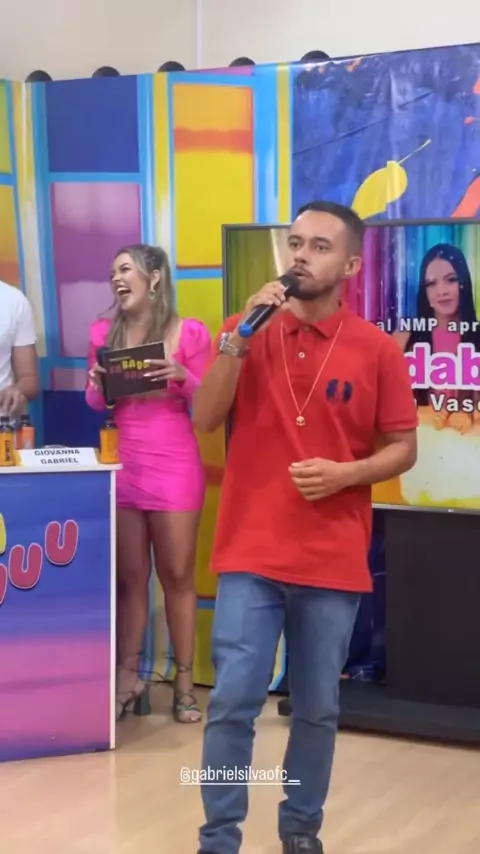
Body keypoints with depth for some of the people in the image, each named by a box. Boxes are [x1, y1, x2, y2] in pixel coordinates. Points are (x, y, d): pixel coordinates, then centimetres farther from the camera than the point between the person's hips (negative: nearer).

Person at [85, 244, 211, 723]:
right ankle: (128, 675, 17)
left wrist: (182, 376, -19)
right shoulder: (104, 333, 8)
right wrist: (98, 384, -7)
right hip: (121, 464, 3)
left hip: (175, 466, -3)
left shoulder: (189, 333, -4)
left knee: (178, 575, 4)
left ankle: (184, 682, 12)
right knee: (129, 575, 8)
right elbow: (95, 405, 14)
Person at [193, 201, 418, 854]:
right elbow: (205, 420, -5)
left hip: (334, 561, 0)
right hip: (251, 553, 0)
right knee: (233, 702, -2)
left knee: (318, 708, 10)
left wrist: (344, 473, -14)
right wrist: (239, 336, -14)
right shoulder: (246, 330, 4)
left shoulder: (378, 349, 0)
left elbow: (402, 448, 4)